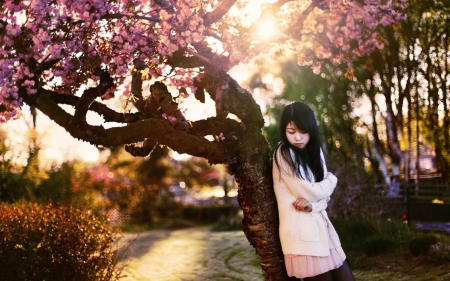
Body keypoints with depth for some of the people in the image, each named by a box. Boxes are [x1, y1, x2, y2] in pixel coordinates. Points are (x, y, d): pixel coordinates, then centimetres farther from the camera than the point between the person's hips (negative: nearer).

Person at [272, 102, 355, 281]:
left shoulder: (314, 151, 12)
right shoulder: (284, 154, -11)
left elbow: (323, 191, 7)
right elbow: (308, 192, -14)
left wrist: (312, 204, -14)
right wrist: (331, 180, 4)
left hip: (320, 224, 7)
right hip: (301, 229, -7)